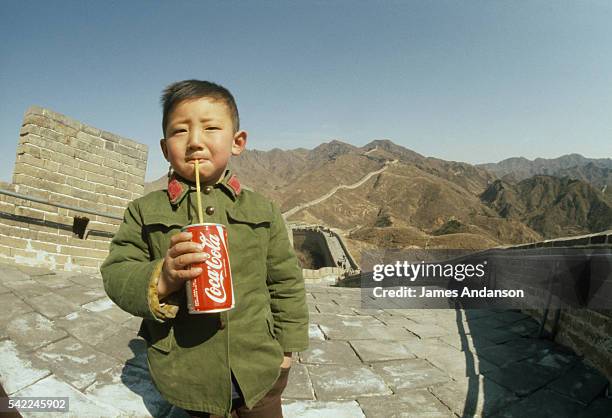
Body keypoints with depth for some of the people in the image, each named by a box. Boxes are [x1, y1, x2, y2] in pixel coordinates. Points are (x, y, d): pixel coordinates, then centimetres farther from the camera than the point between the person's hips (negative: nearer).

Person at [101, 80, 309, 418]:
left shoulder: (263, 211, -2)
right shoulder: (146, 211, -3)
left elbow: (285, 282, 4)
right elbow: (115, 274, -5)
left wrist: (286, 347, 7)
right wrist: (161, 280, -25)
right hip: (186, 374, 0)